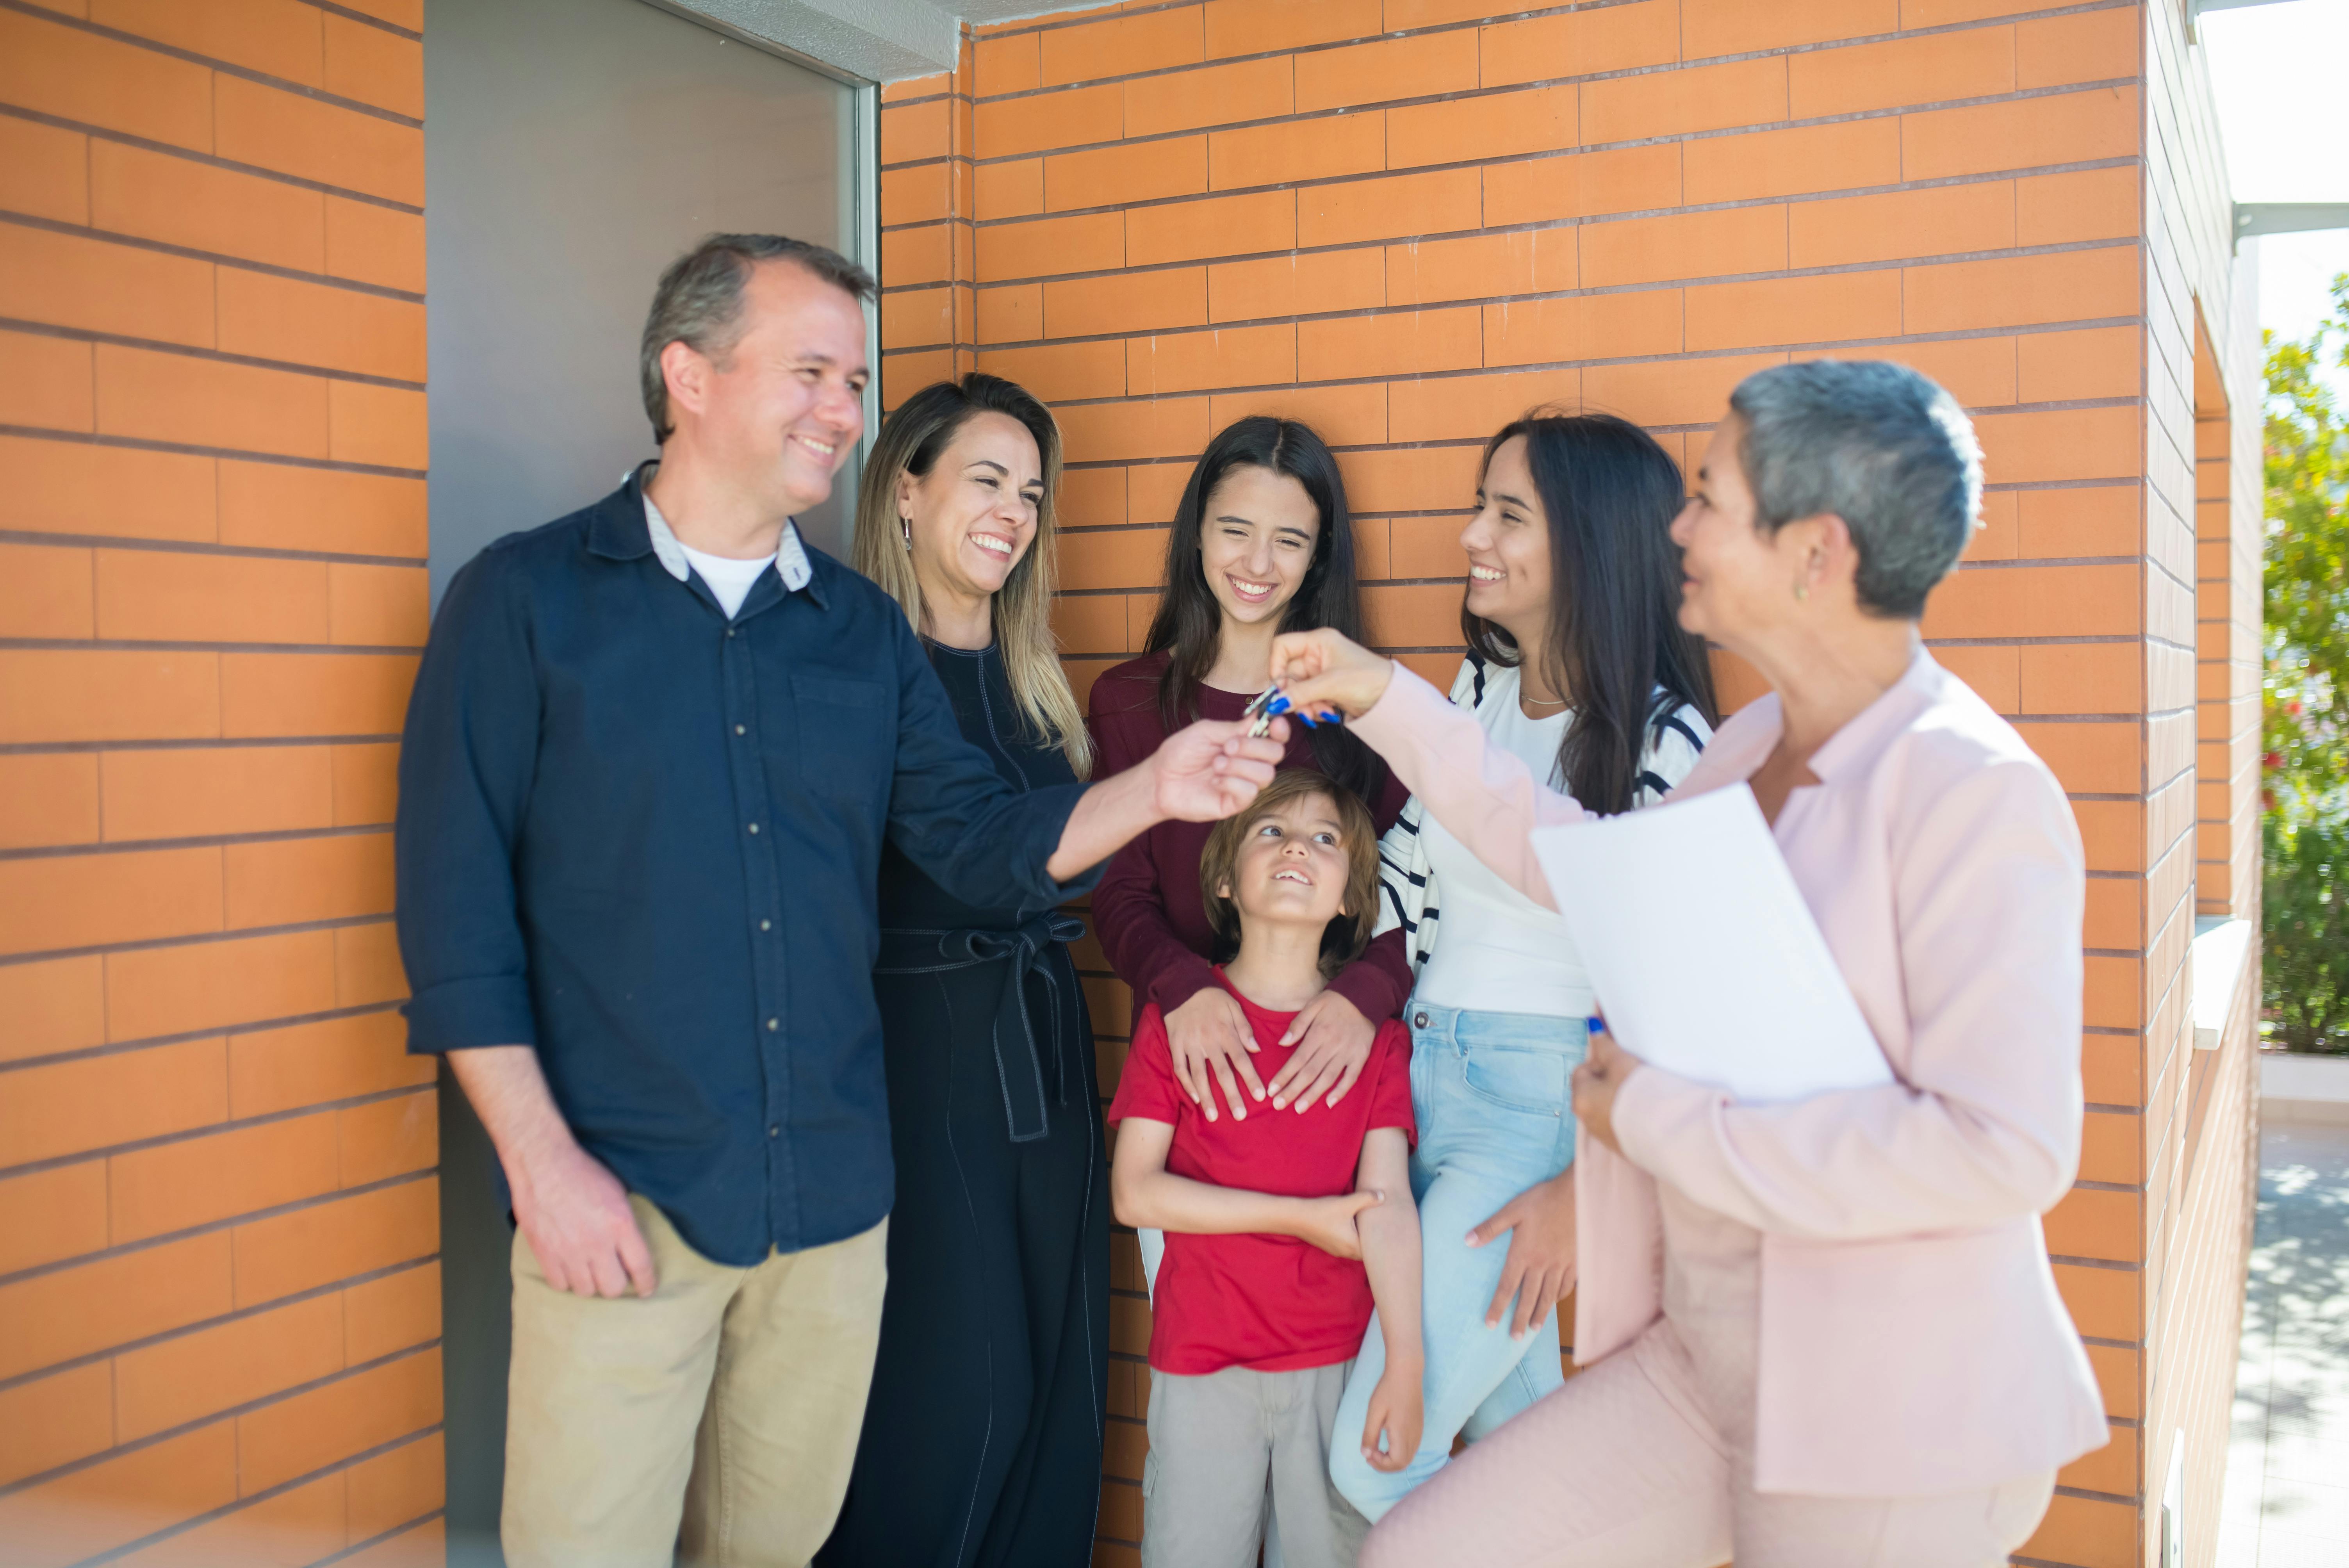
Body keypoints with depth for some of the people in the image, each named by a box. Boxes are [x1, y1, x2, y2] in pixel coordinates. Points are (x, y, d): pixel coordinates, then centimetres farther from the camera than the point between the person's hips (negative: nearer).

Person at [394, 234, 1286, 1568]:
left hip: (834, 1202, 4)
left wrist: (1152, 792, -12)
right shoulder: (526, 600, -4)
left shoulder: (865, 631, 9)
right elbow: (456, 899, -7)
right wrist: (541, 1158, -12)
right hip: (617, 1203, -4)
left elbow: (981, 839, 6)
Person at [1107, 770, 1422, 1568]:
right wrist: (1302, 1216, -11)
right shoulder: (1178, 1016, -1)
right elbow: (1134, 1192, -8)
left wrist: (1405, 1366, -16)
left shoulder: (1377, 1036, 3)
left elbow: (1390, 1202, -6)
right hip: (1202, 1366, -1)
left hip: (1340, 1366, 1)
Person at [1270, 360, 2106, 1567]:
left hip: (1887, 1427, -7)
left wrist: (1665, 1120, -19)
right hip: (1695, 1364, 7)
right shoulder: (1748, 750, 6)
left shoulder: (1975, 791, -20)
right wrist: (1383, 698, 21)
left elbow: (2007, 1146, -27)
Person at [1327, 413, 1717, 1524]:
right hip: (1422, 1077, 7)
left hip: (1542, 1108, -6)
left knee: (1375, 1462, -4)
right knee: (1509, 1424, 17)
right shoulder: (1478, 686, 6)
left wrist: (1585, 1188, -15)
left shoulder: (1662, 738, -14)